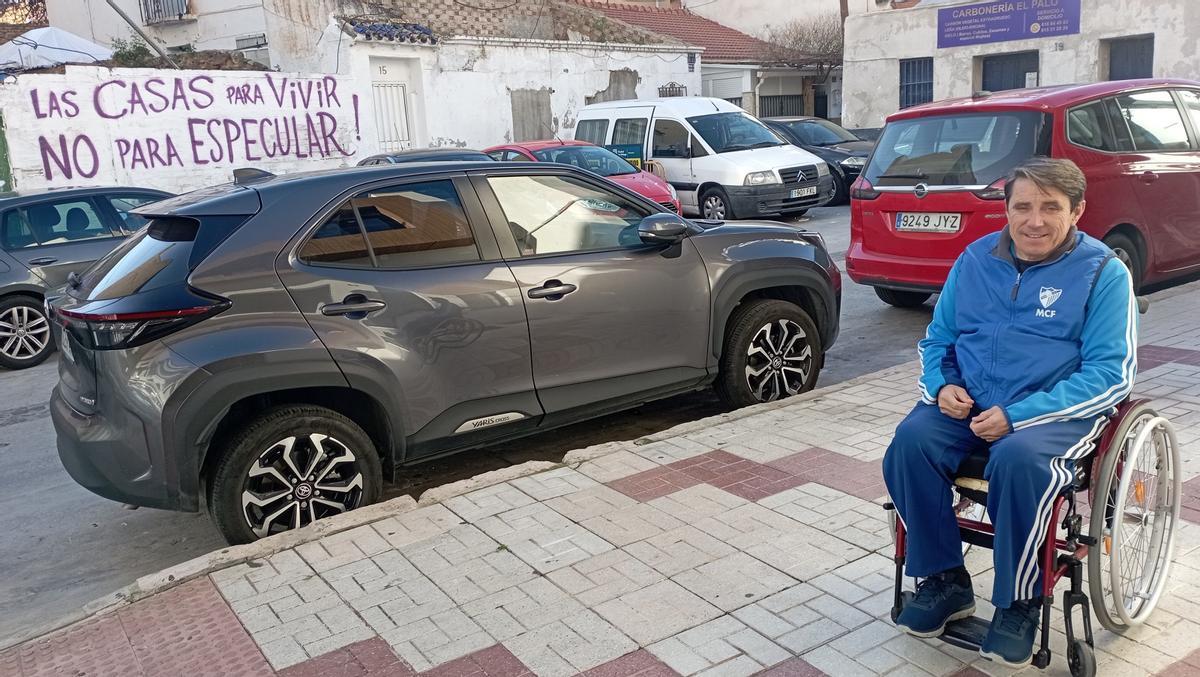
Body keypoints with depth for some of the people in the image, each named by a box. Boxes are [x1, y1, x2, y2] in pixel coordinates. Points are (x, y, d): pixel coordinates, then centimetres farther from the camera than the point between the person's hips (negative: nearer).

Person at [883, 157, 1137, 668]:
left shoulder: (1103, 272, -2)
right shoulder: (976, 259, 10)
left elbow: (1111, 373, -10)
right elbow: (936, 339, 17)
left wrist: (1017, 416, -20)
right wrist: (942, 386, -6)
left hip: (1059, 410, -4)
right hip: (966, 404, 4)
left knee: (1018, 459, -36)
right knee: (910, 441, -25)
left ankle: (1018, 603, -11)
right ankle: (944, 581, -7)